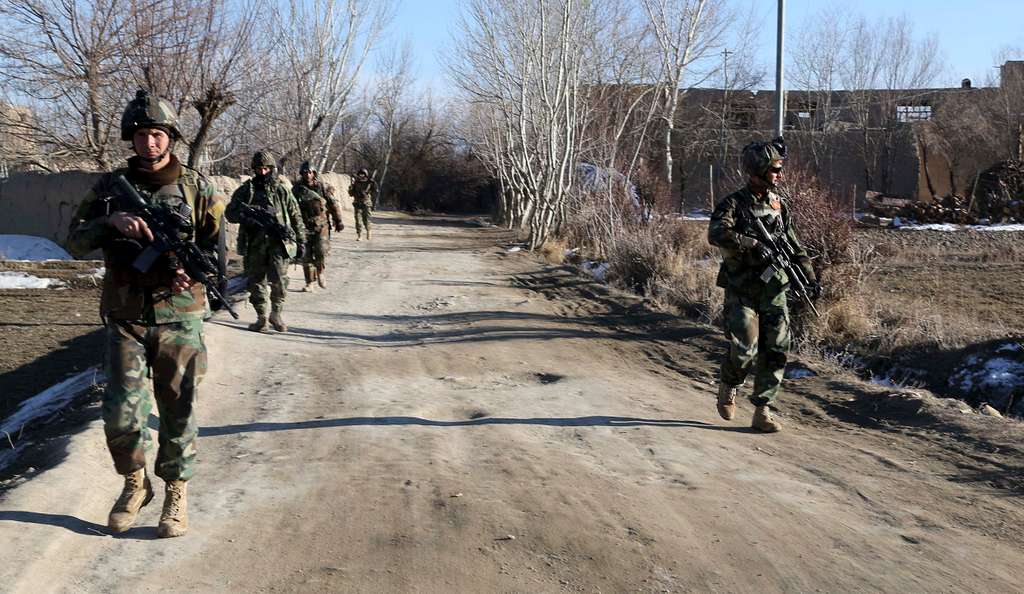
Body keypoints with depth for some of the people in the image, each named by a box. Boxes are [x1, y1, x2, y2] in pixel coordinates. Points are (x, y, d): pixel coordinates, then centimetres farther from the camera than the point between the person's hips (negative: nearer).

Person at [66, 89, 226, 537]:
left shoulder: (196, 187, 2)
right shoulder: (110, 186, 6)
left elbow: (218, 245, 3)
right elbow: (75, 243, 2)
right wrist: (112, 221, -17)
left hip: (179, 318, -1)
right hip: (126, 319, 1)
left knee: (178, 410, 3)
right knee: (120, 414, -4)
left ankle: (176, 492, 18)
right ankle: (135, 483, 21)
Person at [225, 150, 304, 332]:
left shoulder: (282, 191, 10)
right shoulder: (245, 190, 9)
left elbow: (296, 218, 14)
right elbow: (229, 213, 5)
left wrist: (301, 242, 11)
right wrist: (246, 215, -14)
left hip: (278, 242, -1)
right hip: (254, 244, 1)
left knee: (279, 280, -13)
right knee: (256, 282, 5)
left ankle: (277, 313, 5)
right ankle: (261, 317, 15)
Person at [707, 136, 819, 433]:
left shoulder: (778, 204, 11)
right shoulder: (733, 203, -7)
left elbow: (794, 245, 19)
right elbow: (716, 234, -26)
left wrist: (810, 276, 12)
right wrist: (752, 245, -34)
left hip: (774, 289, 5)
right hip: (742, 290, -5)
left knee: (775, 352, 0)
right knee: (745, 350, -11)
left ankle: (762, 411, 10)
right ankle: (728, 387, 20)